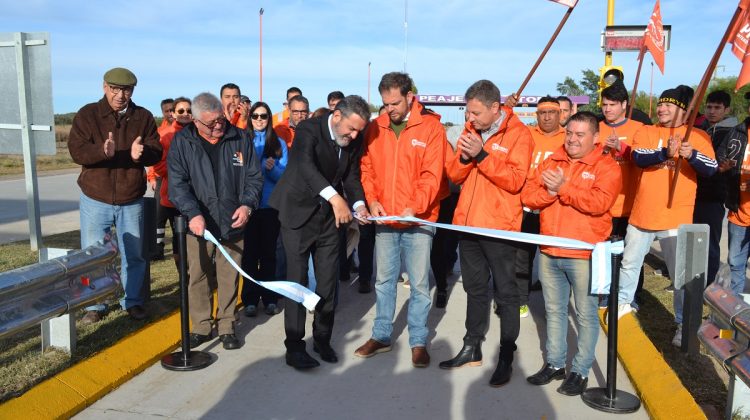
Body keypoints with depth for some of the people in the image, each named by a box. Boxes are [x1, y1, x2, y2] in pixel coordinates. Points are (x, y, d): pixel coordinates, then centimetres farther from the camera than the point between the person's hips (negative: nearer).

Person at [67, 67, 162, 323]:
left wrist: (141, 154, -28)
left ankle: (132, 301, 27)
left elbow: (156, 151, -4)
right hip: (95, 199, -1)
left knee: (134, 255, 11)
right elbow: (76, 151, -14)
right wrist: (102, 151, -34)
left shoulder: (143, 117, 0)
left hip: (131, 201, 1)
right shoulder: (88, 114, -4)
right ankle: (95, 305, 22)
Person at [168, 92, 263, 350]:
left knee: (229, 278, 7)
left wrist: (247, 205, -12)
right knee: (198, 277, 6)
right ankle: (201, 327, 23)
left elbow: (254, 177, 5)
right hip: (198, 225, 0)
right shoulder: (181, 142, -2)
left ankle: (226, 327, 22)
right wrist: (193, 213, -22)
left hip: (233, 224, 1)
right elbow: (177, 184, -8)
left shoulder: (240, 138, 2)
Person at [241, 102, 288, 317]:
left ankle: (269, 298, 15)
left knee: (269, 251, 7)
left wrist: (272, 168, -19)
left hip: (271, 205, 0)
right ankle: (250, 299, 10)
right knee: (250, 252, 3)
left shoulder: (279, 144, 6)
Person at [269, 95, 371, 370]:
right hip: (299, 214, -5)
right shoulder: (309, 129, -18)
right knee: (297, 281, -3)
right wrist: (335, 197, -49)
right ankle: (294, 347, 6)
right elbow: (306, 165, -36)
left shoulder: (354, 141, 0)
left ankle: (322, 339, 23)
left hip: (330, 218, 5)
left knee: (328, 281, 8)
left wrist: (358, 204, -14)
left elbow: (352, 176, 7)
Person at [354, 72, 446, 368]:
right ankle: (381, 335, 28)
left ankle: (418, 341, 18)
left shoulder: (431, 127, -6)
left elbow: (432, 175, -12)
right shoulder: (375, 127, 5)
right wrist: (372, 200, -9)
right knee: (384, 280, 14)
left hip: (417, 220, -3)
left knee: (419, 284, 3)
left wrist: (414, 207, -23)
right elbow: (367, 168, 7)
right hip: (384, 219, 4)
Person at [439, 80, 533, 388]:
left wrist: (481, 154, -23)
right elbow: (454, 176, 7)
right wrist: (464, 156, -13)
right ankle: (472, 349, 28)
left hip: (499, 226, -6)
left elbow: (515, 180, -18)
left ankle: (506, 358, 13)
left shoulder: (518, 134, -8)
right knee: (475, 289, 16)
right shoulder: (471, 130, 9)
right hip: (468, 223, 6)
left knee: (505, 292, 3)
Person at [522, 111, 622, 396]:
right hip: (549, 252, 5)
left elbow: (600, 202, -21)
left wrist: (563, 187, -21)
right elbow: (528, 196, 3)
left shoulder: (606, 166, -5)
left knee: (586, 315, 5)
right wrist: (549, 191, -17)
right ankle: (554, 363, 29)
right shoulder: (550, 162, 10)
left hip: (584, 255, -5)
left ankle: (581, 371, 19)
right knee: (554, 311, 16)